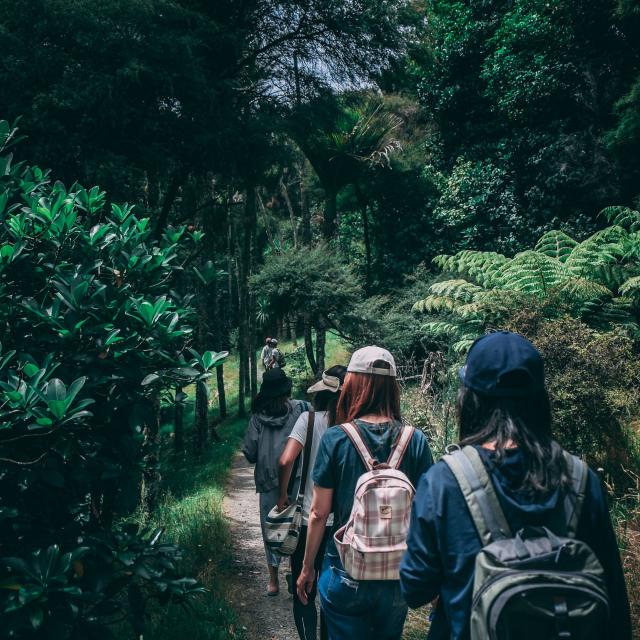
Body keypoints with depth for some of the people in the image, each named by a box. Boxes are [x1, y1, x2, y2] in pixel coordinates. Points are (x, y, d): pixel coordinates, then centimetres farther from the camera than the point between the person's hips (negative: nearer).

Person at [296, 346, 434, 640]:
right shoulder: (416, 441, -8)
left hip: (345, 575, -2)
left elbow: (318, 513, -8)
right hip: (397, 578, 3)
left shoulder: (336, 439, -13)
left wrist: (307, 567, 6)